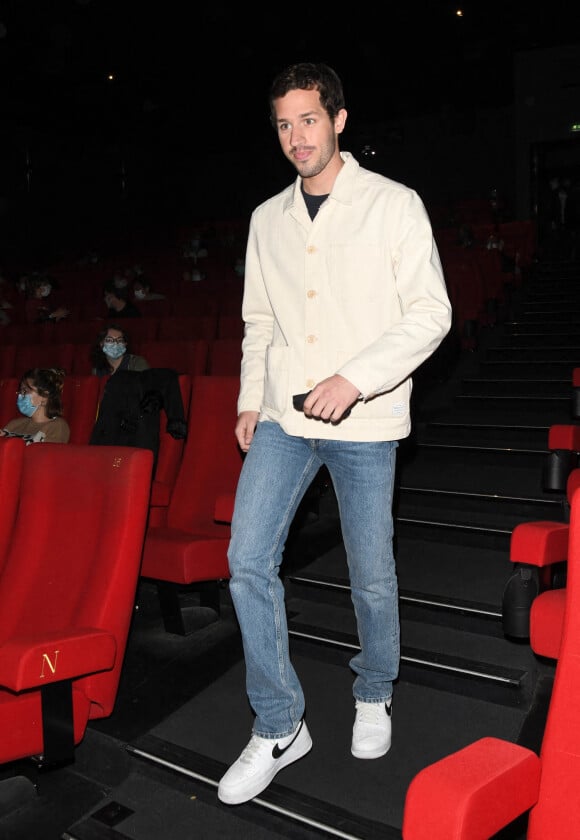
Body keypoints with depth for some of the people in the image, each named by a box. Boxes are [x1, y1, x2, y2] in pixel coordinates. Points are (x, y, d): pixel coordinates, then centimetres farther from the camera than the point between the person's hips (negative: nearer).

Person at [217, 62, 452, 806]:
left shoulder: (394, 206, -2)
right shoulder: (268, 219, 12)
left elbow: (430, 312, -8)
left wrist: (354, 378, -18)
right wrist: (251, 399, 10)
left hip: (364, 421, -3)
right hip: (283, 417, 4)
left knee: (371, 574, 6)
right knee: (248, 560, -6)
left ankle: (374, 695, 35)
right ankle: (279, 727, 9)